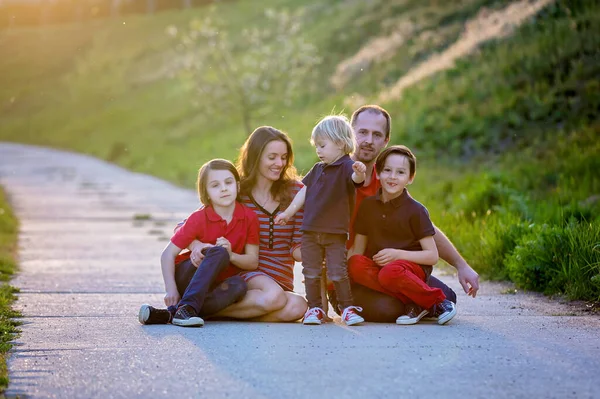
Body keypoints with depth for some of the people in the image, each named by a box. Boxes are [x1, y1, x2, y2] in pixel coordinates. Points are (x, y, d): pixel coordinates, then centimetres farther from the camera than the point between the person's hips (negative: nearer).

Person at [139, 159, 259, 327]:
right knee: (218, 252, -30)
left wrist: (231, 256, -23)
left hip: (214, 287, 3)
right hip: (185, 279, -3)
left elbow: (253, 261, -4)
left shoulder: (249, 218, -5)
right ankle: (187, 306, -41)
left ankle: (170, 313, -38)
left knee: (239, 284, -32)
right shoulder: (198, 219, -12)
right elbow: (167, 254, -13)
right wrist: (171, 290, -24)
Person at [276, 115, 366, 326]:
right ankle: (315, 308, 14)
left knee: (338, 272, -7)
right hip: (310, 231, 6)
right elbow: (304, 191, 21)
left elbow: (356, 179, -30)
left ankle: (348, 307, 4)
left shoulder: (346, 167, -8)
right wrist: (288, 213, 23)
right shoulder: (318, 169, 14)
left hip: (335, 233, -6)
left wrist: (359, 173, -53)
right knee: (311, 272, 6)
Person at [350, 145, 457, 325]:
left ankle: (438, 302, -15)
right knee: (355, 264, -28)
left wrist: (397, 254, -18)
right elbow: (357, 249, 11)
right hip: (378, 265, 4)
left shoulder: (416, 210, -4)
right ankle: (413, 303, -23)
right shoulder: (368, 205, 8)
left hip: (413, 266, -4)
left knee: (390, 273, -38)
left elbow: (432, 256, -6)